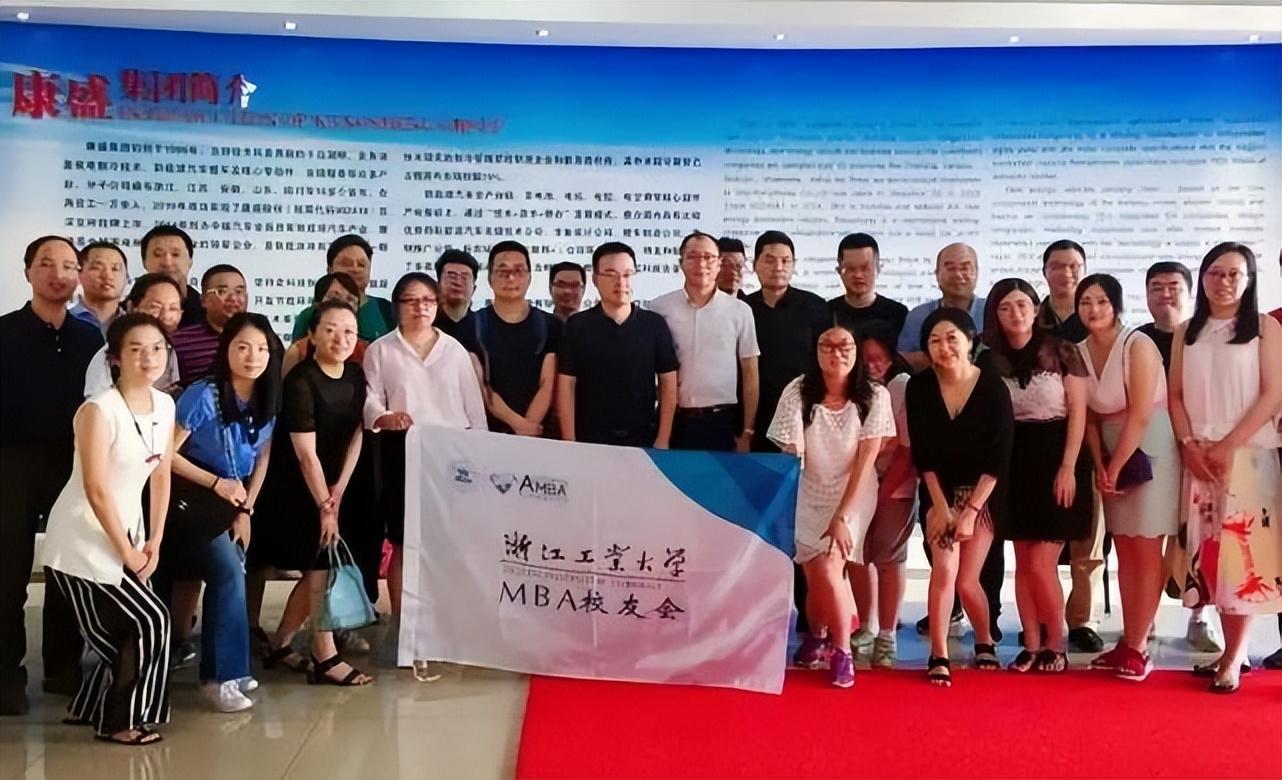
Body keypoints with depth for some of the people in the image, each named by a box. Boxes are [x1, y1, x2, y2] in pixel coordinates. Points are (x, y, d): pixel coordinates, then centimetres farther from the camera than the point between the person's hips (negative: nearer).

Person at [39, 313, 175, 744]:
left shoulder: (164, 405, 1)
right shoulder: (99, 410, -22)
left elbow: (161, 477, 7)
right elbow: (97, 491, -22)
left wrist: (154, 542, 4)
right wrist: (127, 551, -16)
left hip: (126, 533, 8)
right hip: (82, 541, -7)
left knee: (130, 631, 11)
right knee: (150, 620, -9)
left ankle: (89, 708, 33)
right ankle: (121, 721, 9)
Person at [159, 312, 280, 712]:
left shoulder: (267, 401, -4)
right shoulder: (202, 395, -21)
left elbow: (263, 458, 5)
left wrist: (246, 510, 0)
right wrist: (217, 483, -18)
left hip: (231, 503, 6)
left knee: (223, 577, 5)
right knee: (228, 571, -17)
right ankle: (221, 675, -8)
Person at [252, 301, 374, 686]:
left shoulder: (356, 376, 1)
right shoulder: (300, 381, -20)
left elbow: (356, 434, 3)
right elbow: (306, 454, -20)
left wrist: (339, 489, -5)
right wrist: (324, 505, -17)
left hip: (333, 487, 7)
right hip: (295, 490, -7)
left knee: (319, 569, 11)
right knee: (320, 566, -6)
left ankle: (279, 646, 25)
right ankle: (325, 657, 3)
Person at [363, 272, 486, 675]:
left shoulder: (455, 349, 10)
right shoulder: (381, 350, 4)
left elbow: (473, 404, 10)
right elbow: (369, 398, -4)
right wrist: (384, 417, -26)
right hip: (403, 454, -2)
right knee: (403, 541, 1)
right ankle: (400, 623, 10)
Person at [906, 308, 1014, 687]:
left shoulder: (993, 387, -15)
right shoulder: (919, 387, -10)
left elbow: (999, 457, -15)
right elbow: (922, 453, -6)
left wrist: (971, 511, -16)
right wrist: (941, 506, -10)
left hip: (984, 494, -1)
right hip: (940, 492, 1)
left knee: (966, 580, -3)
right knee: (944, 571, -14)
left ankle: (985, 642, 24)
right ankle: (938, 657, -3)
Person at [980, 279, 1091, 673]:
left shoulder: (1062, 352, -4)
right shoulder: (989, 361, 4)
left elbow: (1078, 413, -5)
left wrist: (1068, 467, -12)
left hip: (1056, 459, -4)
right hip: (1015, 464, 4)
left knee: (1040, 564, -6)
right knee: (1023, 564, 6)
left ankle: (1056, 646, 10)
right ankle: (1032, 646, 14)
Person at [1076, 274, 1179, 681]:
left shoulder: (1137, 345, -14)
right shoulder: (1080, 352, 4)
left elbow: (1141, 415, -17)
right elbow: (1090, 416, 5)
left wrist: (1116, 467, -12)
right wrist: (1100, 466, -6)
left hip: (1149, 455, -6)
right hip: (1112, 458, 6)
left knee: (1146, 555, -2)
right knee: (1125, 554, 10)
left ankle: (1138, 649, 3)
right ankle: (1128, 642, 17)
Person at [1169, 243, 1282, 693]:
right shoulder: (1186, 333, 13)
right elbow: (1176, 396, 9)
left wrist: (1229, 445, -13)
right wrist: (1190, 445, -6)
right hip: (1198, 457, 4)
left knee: (1241, 550, -8)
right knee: (1209, 551, 2)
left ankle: (1232, 657, -3)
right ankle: (1234, 650, 10)